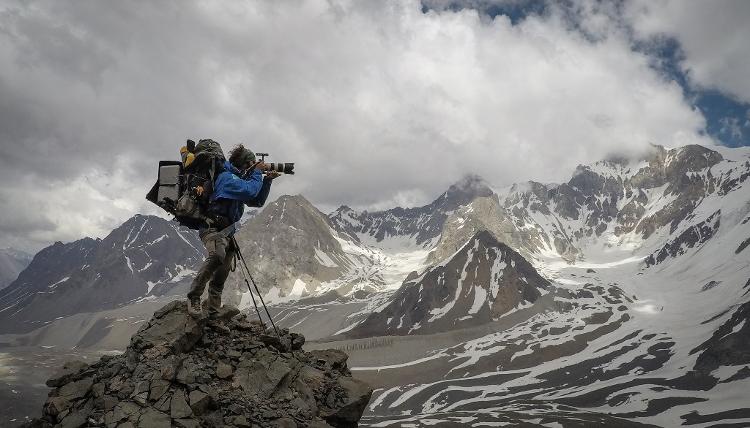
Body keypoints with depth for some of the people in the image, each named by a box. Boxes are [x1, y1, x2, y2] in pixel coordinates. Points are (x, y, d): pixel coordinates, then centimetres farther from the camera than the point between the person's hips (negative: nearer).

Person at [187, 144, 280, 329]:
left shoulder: (238, 179, 20)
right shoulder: (227, 177, -10)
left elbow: (257, 201, 20)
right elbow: (250, 191, -24)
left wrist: (267, 180, 11)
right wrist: (258, 172, -10)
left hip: (226, 232, 10)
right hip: (213, 228, -10)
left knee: (220, 278, 8)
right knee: (217, 255, -38)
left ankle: (213, 317, 13)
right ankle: (194, 297, -29)